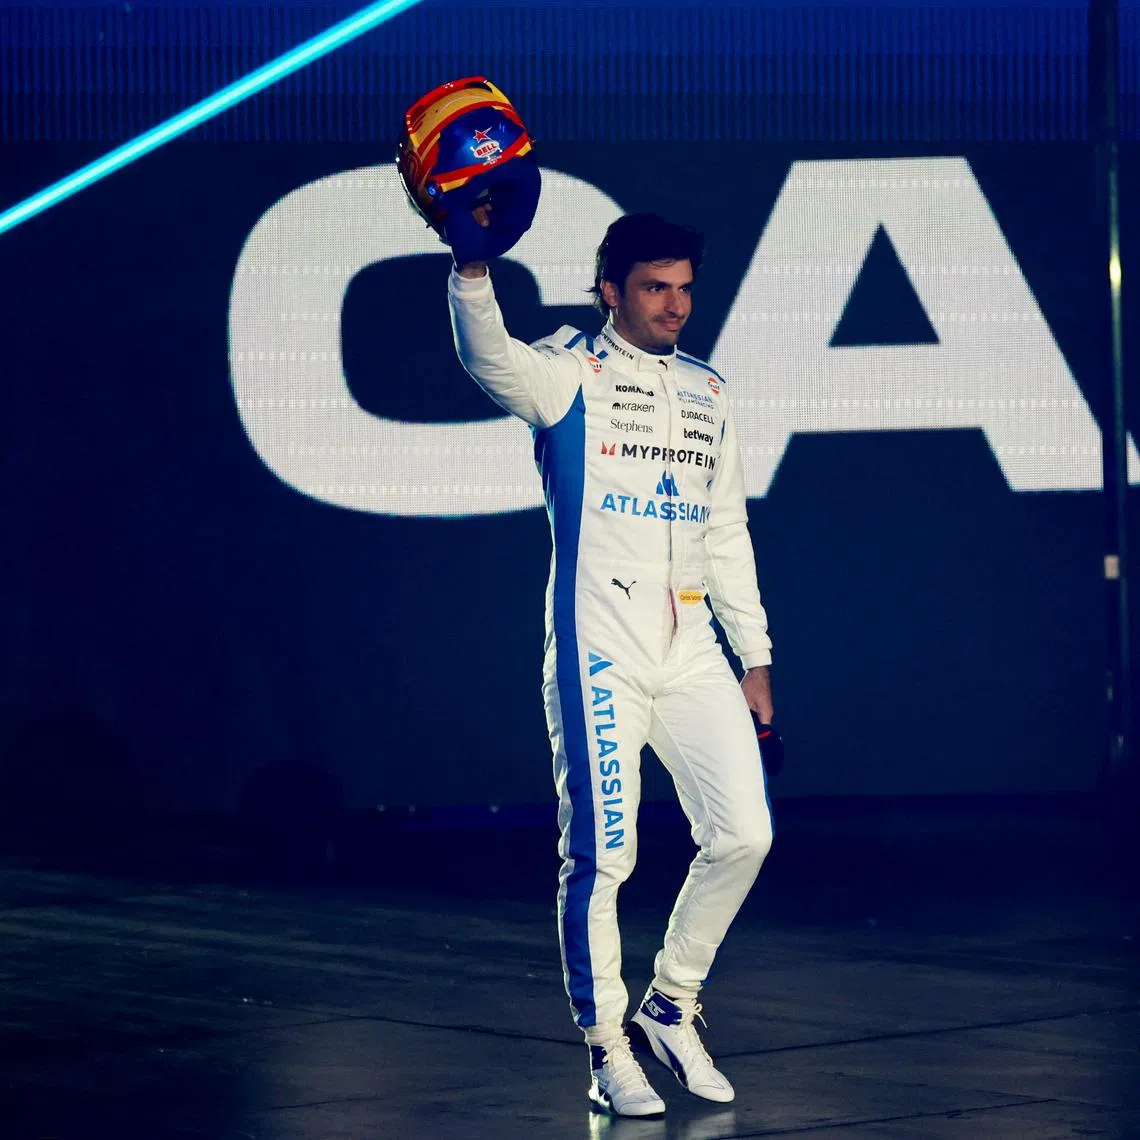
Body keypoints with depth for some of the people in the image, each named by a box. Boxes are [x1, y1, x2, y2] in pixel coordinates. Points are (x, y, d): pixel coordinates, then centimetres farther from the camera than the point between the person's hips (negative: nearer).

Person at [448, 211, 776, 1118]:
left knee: (744, 832, -1)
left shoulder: (708, 394, 16)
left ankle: (670, 1006, 18)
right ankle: (608, 1052, 6)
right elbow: (488, 354, -24)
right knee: (601, 856, -5)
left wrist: (754, 656, 17)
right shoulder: (569, 374, -1)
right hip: (598, 652, -5)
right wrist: (474, 265, -43)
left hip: (691, 651, 5)